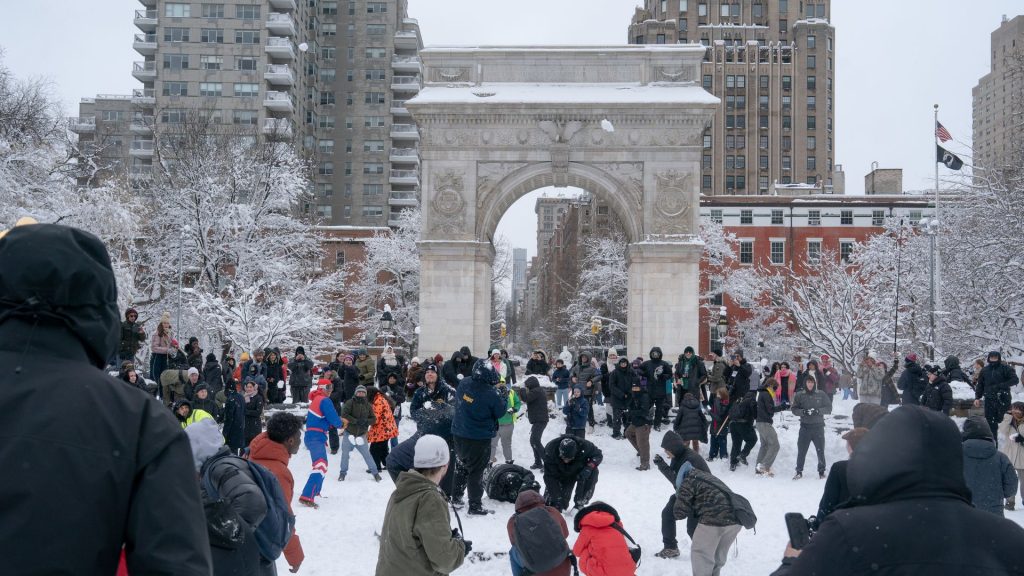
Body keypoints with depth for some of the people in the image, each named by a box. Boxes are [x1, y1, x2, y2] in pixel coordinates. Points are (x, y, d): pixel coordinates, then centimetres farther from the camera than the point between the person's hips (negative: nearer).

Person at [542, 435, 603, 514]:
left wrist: (589, 467, -36)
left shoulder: (583, 446, -34)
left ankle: (579, 504, -14)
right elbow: (550, 477, -31)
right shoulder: (550, 450, -35)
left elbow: (598, 455, -16)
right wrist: (557, 498, -35)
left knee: (593, 472, -32)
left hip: (580, 470, 1)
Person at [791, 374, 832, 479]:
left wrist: (818, 411, -15)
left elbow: (829, 408, 2)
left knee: (820, 450, 5)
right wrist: (803, 412, -16)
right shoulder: (800, 395, 3)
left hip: (818, 427, 0)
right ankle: (799, 472, 11)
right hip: (805, 426, 0)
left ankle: (821, 472, 18)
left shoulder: (821, 394, 2)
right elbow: (794, 409, 3)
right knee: (801, 450, 0)